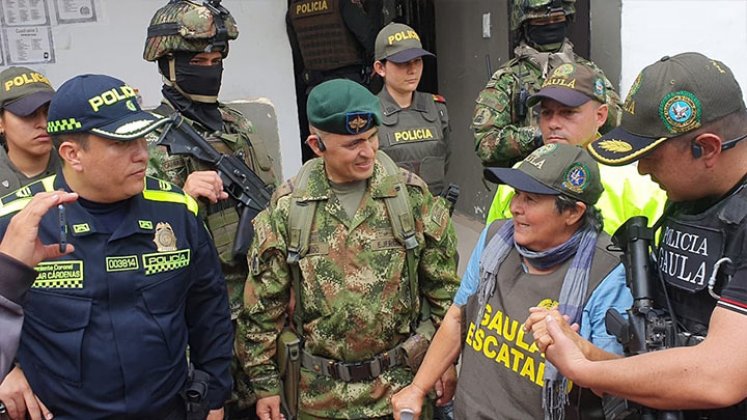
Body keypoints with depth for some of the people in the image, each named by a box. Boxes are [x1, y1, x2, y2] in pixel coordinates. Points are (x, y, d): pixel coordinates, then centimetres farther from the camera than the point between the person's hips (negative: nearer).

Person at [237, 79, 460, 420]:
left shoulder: (412, 196, -7)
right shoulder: (286, 209, -8)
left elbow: (443, 287, 0)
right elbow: (263, 305, -2)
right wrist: (265, 384, 0)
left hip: (404, 383, 0)